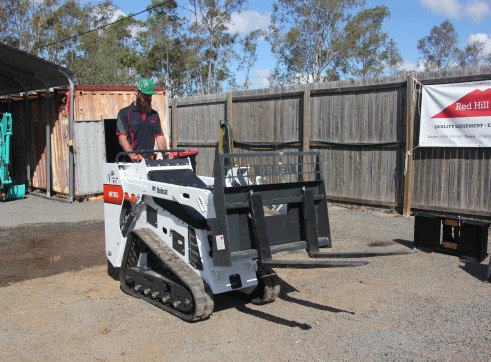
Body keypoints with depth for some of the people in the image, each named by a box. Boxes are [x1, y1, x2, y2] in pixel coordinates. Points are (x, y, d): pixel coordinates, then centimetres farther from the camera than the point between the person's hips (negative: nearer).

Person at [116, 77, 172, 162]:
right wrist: (132, 155, -24)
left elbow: (159, 137, 11)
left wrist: (165, 153, -8)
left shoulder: (154, 115, 17)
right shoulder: (124, 113, 2)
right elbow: (122, 138, -7)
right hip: (131, 161, -4)